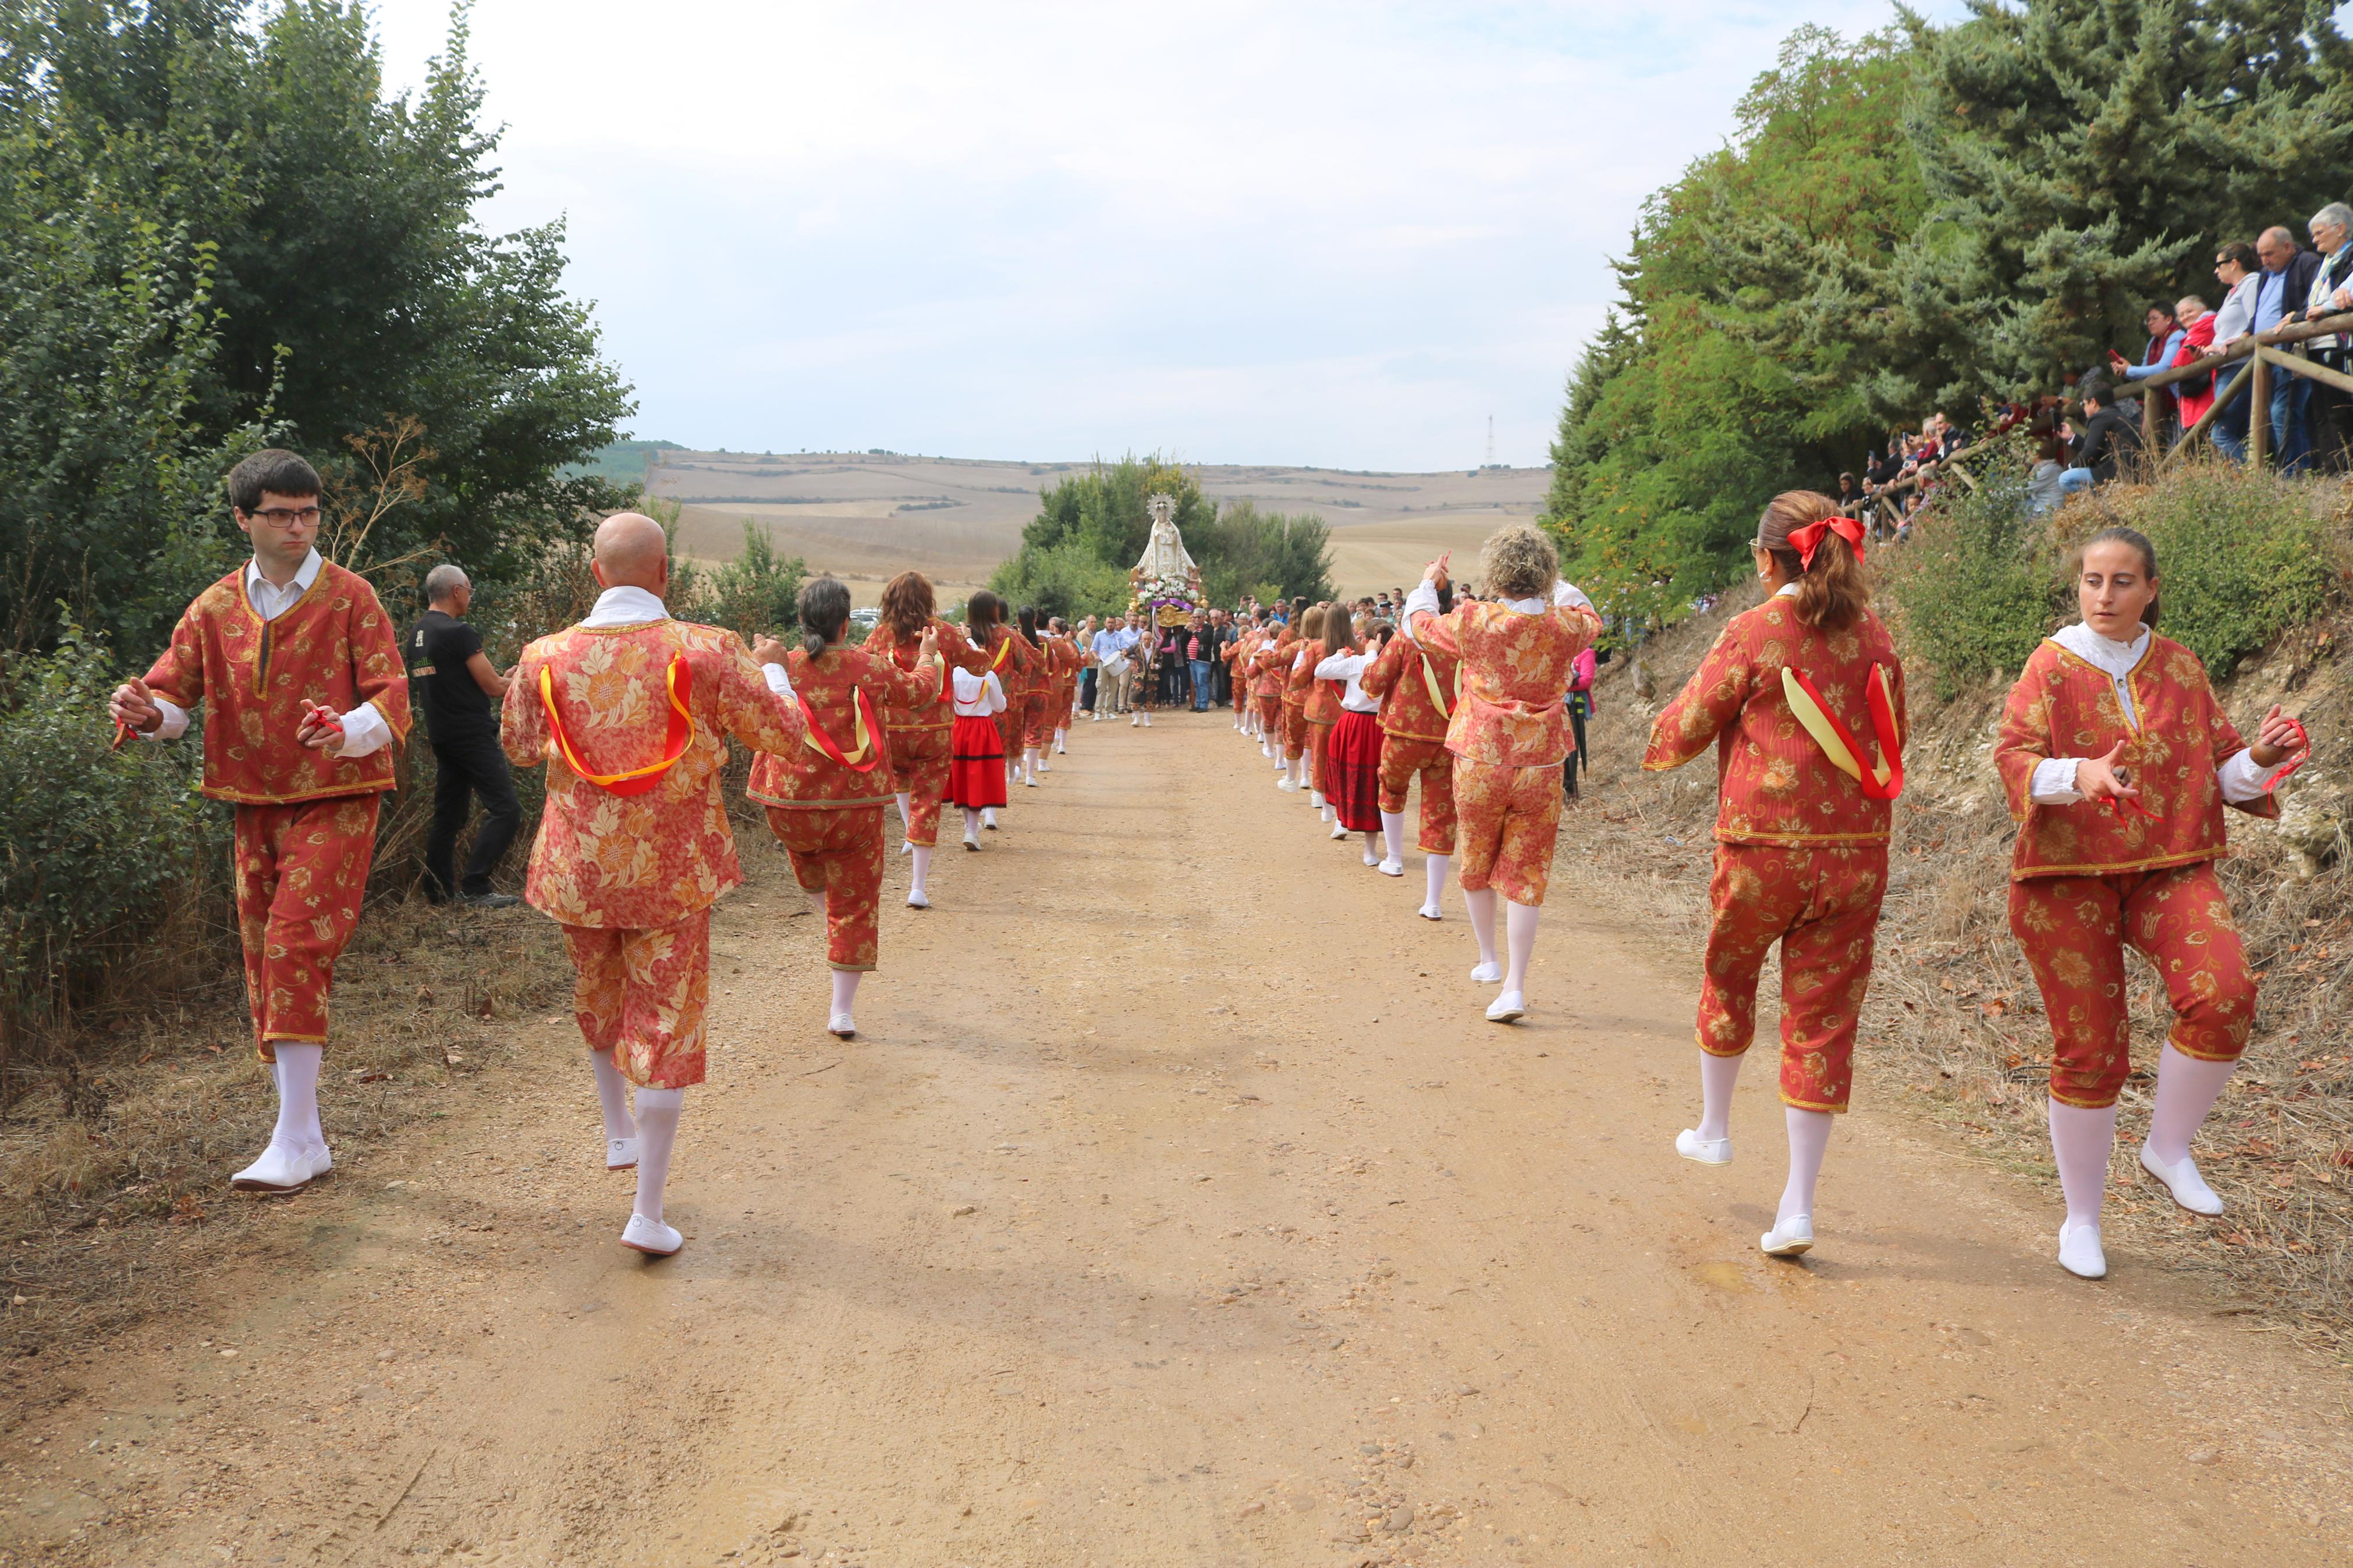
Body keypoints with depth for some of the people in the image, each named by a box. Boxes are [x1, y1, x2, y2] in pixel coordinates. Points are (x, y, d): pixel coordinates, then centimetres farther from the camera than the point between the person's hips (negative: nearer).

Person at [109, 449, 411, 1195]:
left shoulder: (349, 598, -3)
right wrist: (147, 711, -17)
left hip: (334, 802, -5)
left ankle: (293, 1141, -13)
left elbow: (393, 699, -10)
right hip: (255, 805, 5)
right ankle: (309, 1143, 18)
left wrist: (347, 731, -31)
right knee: (264, 962, 7)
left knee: (296, 945, -18)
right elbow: (172, 689, 8)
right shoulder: (215, 608, 9)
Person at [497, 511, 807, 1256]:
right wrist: (770, 668, 14)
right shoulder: (707, 651, -14)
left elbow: (518, 748, 10)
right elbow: (785, 734, -4)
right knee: (666, 1022, 5)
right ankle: (648, 1213, 6)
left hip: (578, 866, 3)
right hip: (672, 871, -2)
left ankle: (619, 1133, 44)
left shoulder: (547, 656, -7)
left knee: (598, 996, 28)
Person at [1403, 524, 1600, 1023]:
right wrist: (1551, 586, 30)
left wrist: (1428, 583, 27)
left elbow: (1418, 624, 8)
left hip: (1480, 762, -1)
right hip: (1540, 766, 1)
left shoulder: (1474, 621, -13)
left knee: (1476, 861, 19)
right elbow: (1590, 617, 19)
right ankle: (1515, 986, 1)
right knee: (1526, 874, 5)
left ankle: (1488, 959, 34)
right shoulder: (1565, 626, -8)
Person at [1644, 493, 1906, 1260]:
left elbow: (1685, 729, 0)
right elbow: (1891, 744, 13)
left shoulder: (1751, 634, -9)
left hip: (1763, 848, -3)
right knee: (1823, 1016, 5)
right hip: (1856, 852, 3)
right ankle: (1798, 1205, 7)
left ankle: (1713, 1127, 40)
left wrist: (1657, 750, 21)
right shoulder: (1874, 636, 4)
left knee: (1728, 979, 22)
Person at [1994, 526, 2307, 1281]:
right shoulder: (2053, 665, -2)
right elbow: (2014, 756, -16)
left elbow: (2222, 772, 10)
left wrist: (2260, 759, -11)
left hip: (2169, 867, 3)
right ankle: (2081, 1219, 19)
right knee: (2090, 1051, 0)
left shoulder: (2180, 667, 8)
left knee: (2224, 994, -25)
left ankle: (2169, 1147, 0)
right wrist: (2077, 774, -35)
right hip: (2069, 876, -2)